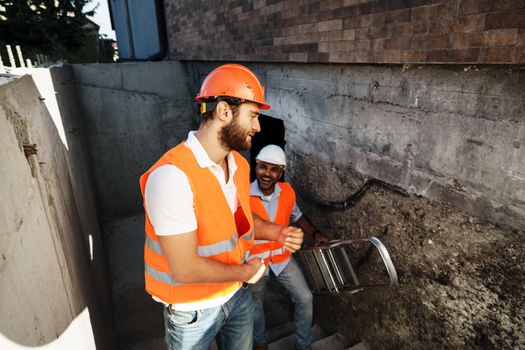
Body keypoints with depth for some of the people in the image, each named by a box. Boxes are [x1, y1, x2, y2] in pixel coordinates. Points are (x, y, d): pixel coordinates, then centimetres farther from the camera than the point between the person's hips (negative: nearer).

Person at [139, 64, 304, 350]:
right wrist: (246, 271, -16)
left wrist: (277, 232, -7)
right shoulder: (172, 177, -31)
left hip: (239, 294, 6)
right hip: (193, 310, -6)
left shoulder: (239, 164, -5)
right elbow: (185, 269, -30)